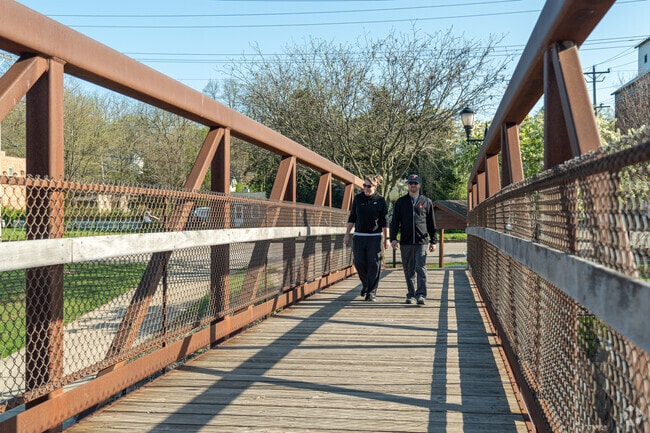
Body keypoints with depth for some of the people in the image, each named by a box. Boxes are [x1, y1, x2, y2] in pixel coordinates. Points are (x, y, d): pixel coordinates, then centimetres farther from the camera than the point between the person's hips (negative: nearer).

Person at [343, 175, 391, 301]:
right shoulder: (358, 198, 5)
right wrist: (347, 234, 7)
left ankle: (371, 292, 3)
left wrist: (386, 238, -1)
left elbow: (385, 221, 1)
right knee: (359, 263, 1)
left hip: (374, 237, -2)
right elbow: (352, 217, 10)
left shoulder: (380, 201, -2)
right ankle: (365, 284, 27)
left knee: (373, 264, -3)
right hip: (359, 236, 3)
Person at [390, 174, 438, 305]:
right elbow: (394, 222, 7)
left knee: (421, 268, -11)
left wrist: (433, 241, 9)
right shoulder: (400, 202, 9)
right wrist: (393, 238, -5)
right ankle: (411, 295, 16)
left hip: (421, 242, -1)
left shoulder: (426, 202, 9)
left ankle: (421, 295, -10)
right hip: (405, 242, 2)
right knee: (409, 271, 7)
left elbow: (431, 223, 12)